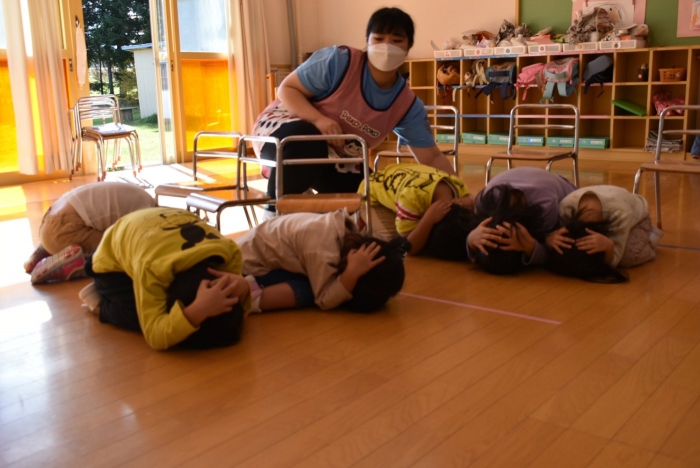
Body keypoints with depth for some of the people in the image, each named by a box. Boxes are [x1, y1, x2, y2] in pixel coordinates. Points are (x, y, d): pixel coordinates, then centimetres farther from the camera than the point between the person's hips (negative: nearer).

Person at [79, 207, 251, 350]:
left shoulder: (229, 252, -32)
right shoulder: (151, 267, -45)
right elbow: (155, 336, -44)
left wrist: (243, 291, -44)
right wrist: (199, 310, -62)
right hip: (113, 259, -5)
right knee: (143, 320, -24)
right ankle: (101, 303, 4)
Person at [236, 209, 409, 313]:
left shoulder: (350, 235, -11)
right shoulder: (323, 250, -35)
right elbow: (325, 300, -30)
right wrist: (353, 272, -41)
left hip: (267, 250, 9)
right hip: (250, 263, -9)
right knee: (309, 291, -26)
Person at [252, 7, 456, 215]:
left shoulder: (408, 105, -8)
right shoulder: (339, 60, -22)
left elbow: (431, 157, -6)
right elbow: (286, 89, -16)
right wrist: (319, 120, -34)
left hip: (335, 161, 6)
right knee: (306, 143, -41)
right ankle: (274, 213, -22)